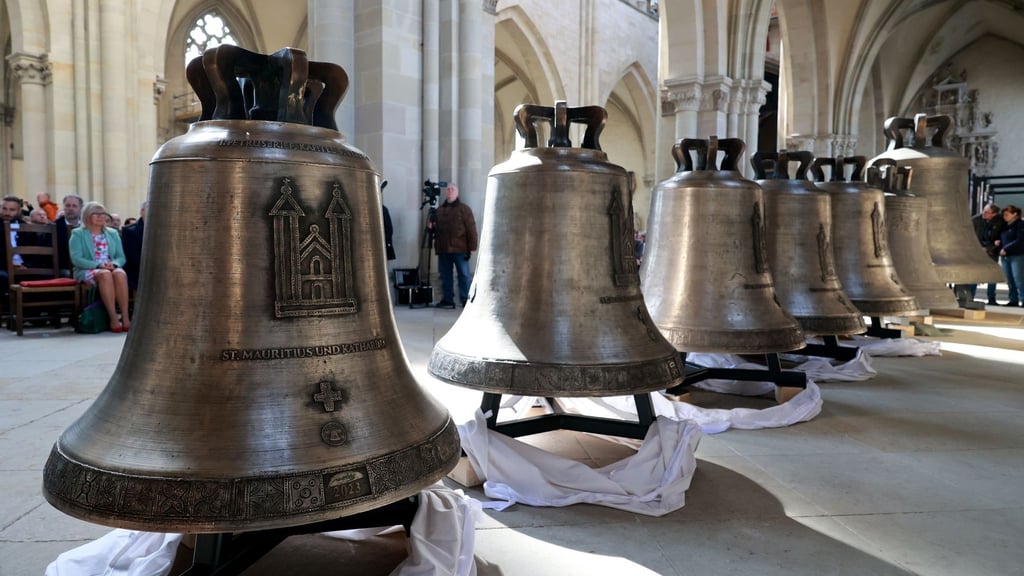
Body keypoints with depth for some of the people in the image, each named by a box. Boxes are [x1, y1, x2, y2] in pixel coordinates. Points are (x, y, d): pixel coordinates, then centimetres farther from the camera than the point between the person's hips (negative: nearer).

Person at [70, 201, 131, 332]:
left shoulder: (113, 233, 20)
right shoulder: (78, 234, 9)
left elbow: (121, 257, 13)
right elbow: (76, 259, -4)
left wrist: (114, 264, -12)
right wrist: (98, 265, -19)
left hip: (111, 269, 3)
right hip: (87, 271, -3)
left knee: (119, 274, -35)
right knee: (105, 275, -38)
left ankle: (125, 317, -40)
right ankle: (113, 319, -41)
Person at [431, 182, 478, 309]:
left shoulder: (464, 209, 2)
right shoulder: (439, 210, 16)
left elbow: (471, 229, -4)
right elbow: (436, 228, 26)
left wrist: (472, 246, -10)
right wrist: (432, 226, 2)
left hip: (460, 249, -4)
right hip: (443, 250, 5)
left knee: (464, 275, -2)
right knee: (445, 276, 7)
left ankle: (466, 301, 2)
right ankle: (447, 300, 15)